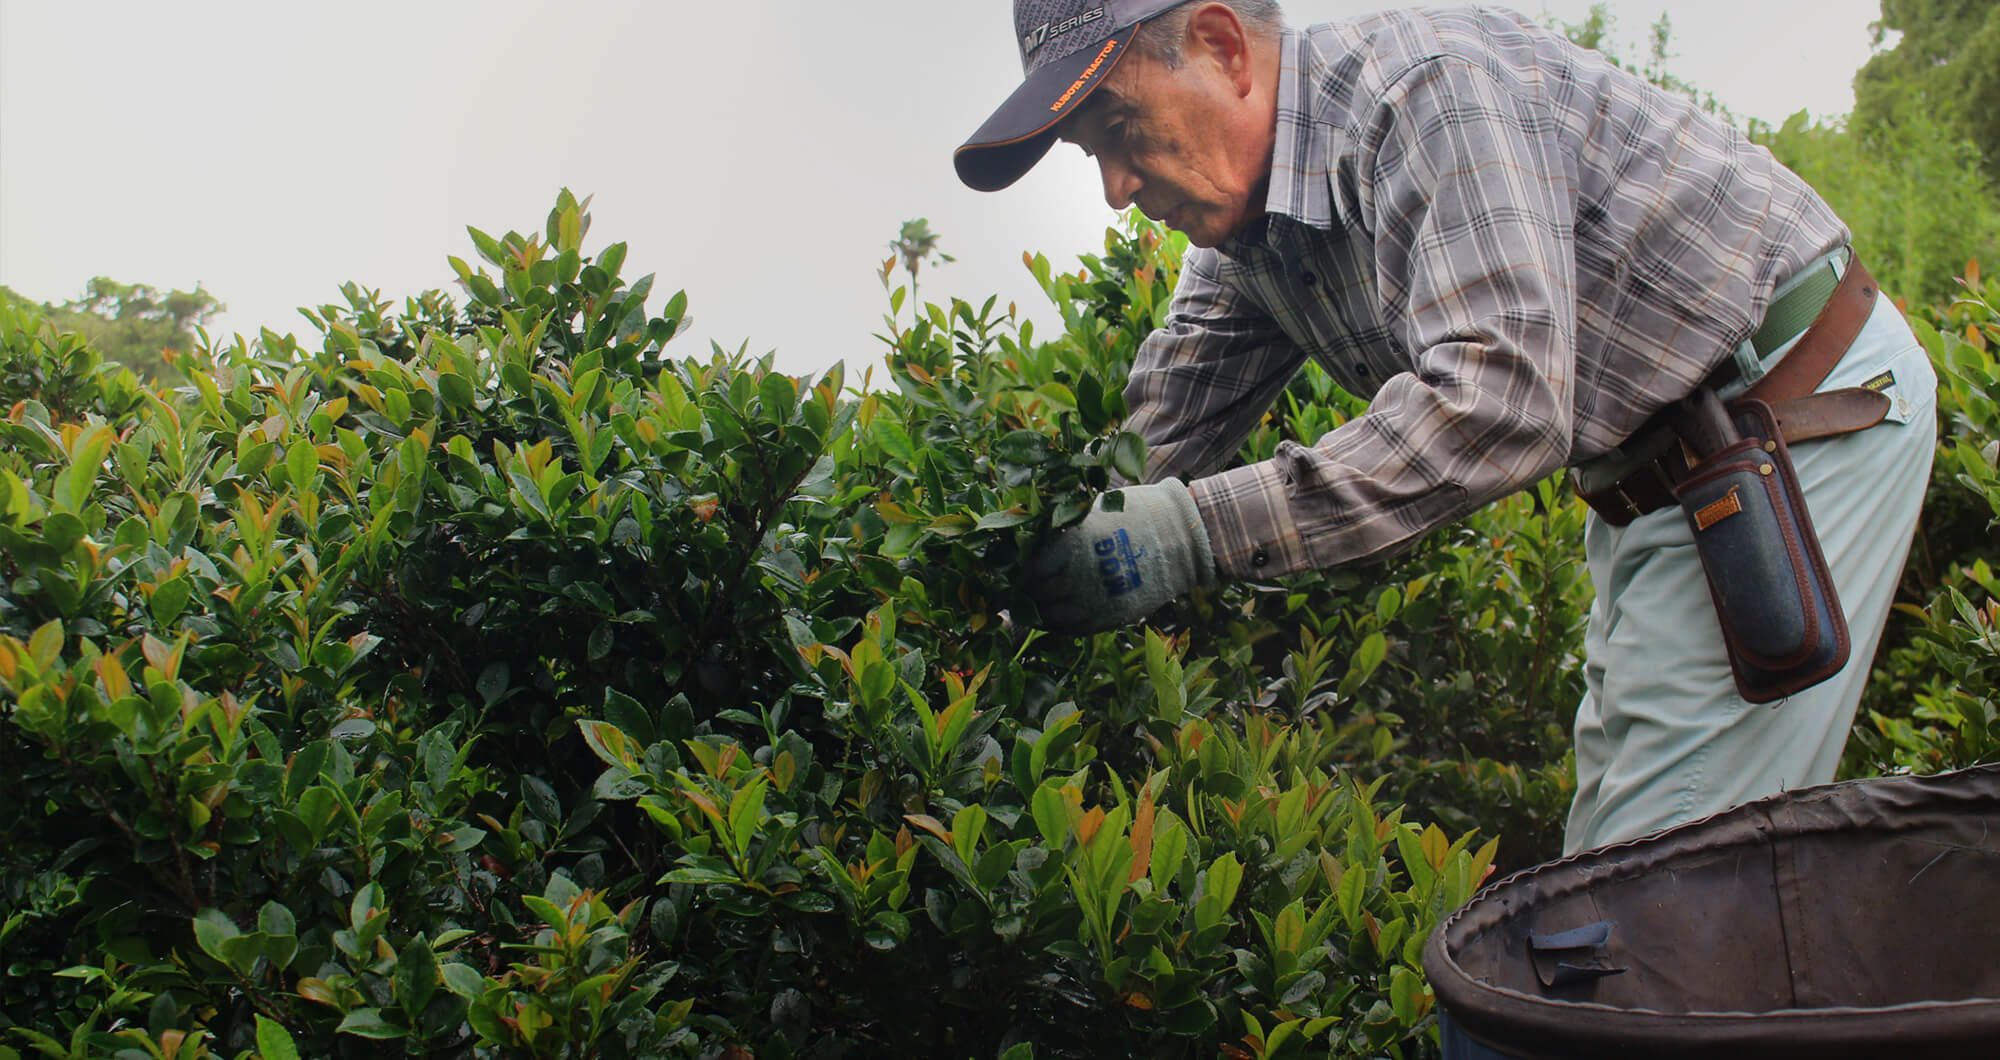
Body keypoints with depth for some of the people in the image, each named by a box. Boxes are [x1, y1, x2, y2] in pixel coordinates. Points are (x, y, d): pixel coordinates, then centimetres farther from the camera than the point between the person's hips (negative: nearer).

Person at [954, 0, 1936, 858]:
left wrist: (1198, 531, -38)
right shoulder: (1244, 237, 4)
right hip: (1654, 484, 9)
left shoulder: (1428, 80, -25)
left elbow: (1504, 402, -36)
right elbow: (1148, 448, 8)